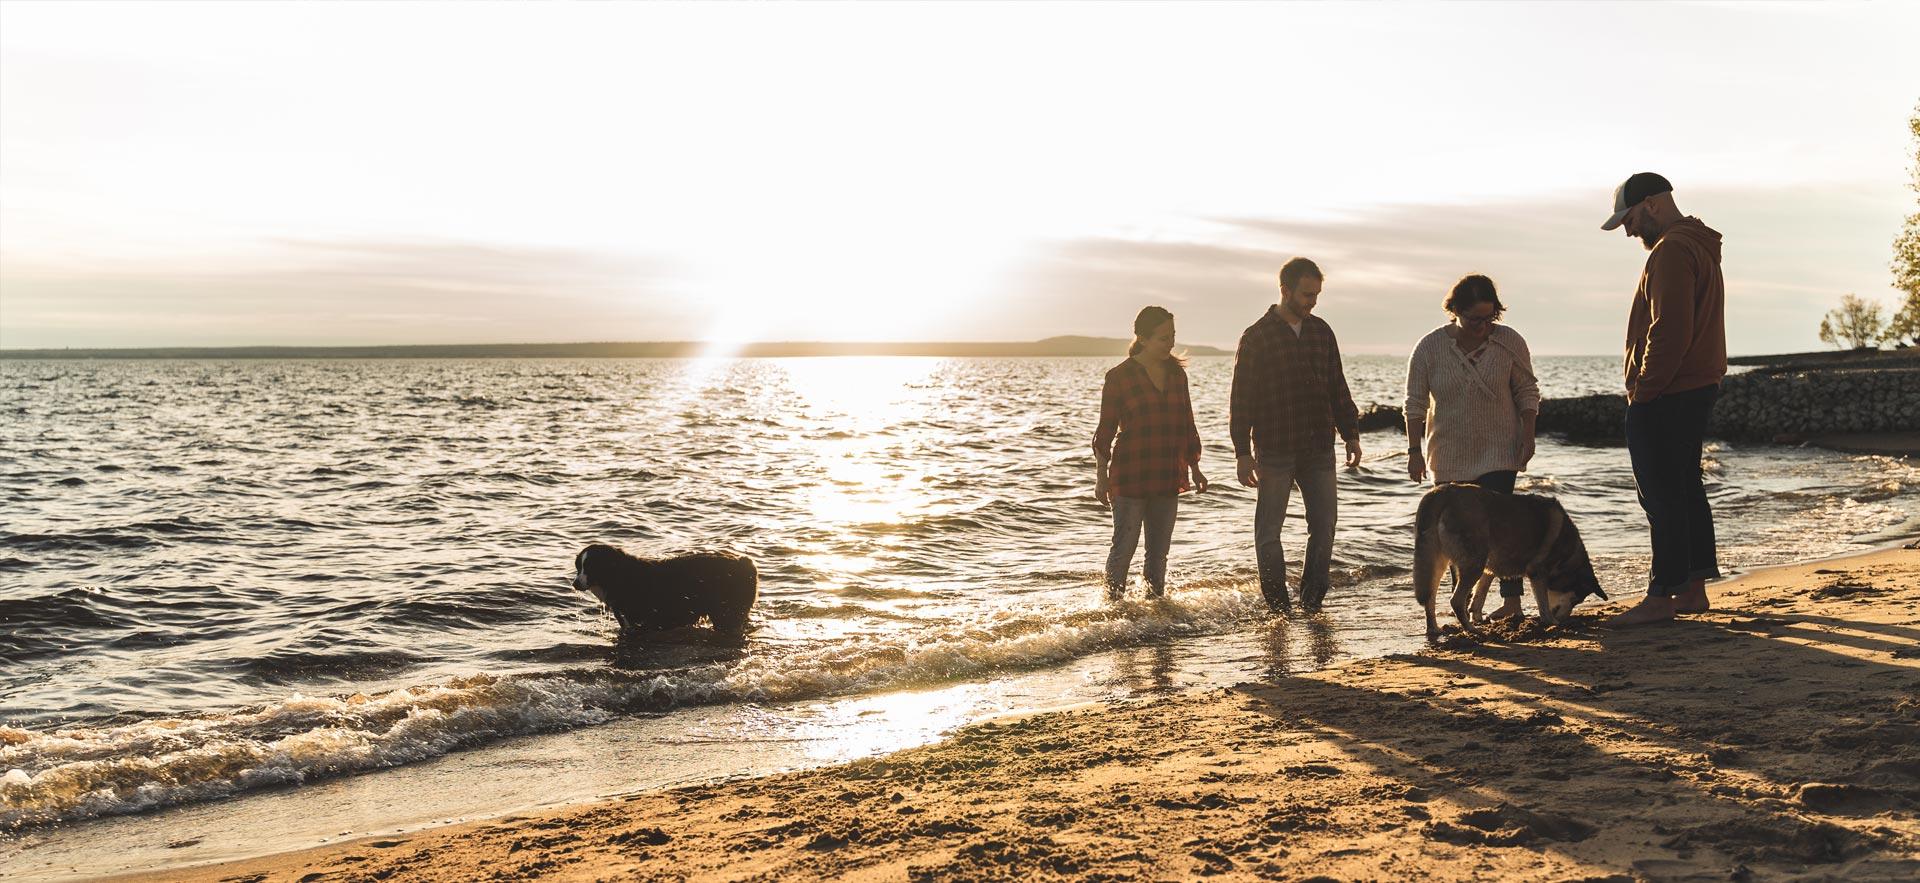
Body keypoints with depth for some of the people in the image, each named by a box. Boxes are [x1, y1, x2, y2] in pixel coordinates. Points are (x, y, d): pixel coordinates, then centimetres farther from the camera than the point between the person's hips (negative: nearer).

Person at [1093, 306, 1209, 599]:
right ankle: (1113, 598, 9)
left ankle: (1156, 596, 20)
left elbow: (1186, 425, 16)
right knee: (1125, 545, -3)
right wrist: (1101, 477, -5)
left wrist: (1194, 468, 15)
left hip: (1167, 477, 5)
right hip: (1130, 478, -5)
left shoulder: (1176, 373, 9)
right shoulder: (1120, 376, -6)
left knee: (1159, 548, 10)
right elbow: (1105, 430, -4)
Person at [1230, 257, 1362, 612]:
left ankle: (1312, 598, 14)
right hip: (1274, 452, -4)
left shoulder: (1321, 331, 10)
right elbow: (1241, 400, -5)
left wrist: (1351, 433, 10)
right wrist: (1243, 453, -10)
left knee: (1324, 524, 2)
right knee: (1269, 530, 2)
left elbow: (1338, 389, 17)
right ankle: (1277, 605, 14)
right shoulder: (1257, 337, -4)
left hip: (1319, 450, 4)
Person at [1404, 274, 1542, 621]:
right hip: (1450, 456, 2)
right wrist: (1415, 451, -4)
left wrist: (1528, 437, -6)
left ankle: (1512, 599, -9)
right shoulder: (1430, 347, -8)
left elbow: (1527, 393, 2)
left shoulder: (1510, 342, -7)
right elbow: (1415, 403, -3)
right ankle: (1478, 583, 24)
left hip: (1498, 452, -2)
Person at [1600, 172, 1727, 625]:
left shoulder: (1671, 252, -16)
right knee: (1686, 489, 14)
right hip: (1697, 389, 11)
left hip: (1663, 398, -11)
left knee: (1662, 497, -6)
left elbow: (1668, 332, -24)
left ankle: (1661, 596, -2)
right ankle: (1693, 589, 20)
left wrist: (1643, 390, -17)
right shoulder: (1699, 247, 18)